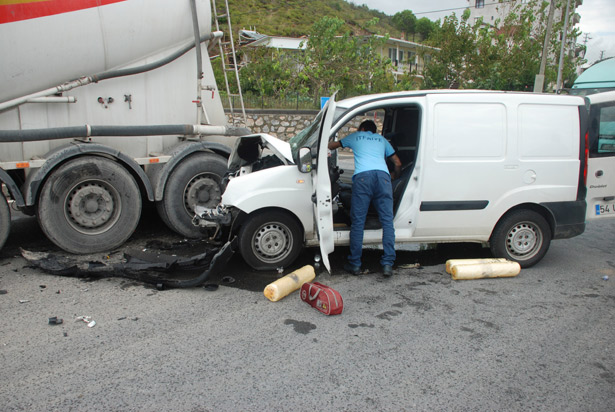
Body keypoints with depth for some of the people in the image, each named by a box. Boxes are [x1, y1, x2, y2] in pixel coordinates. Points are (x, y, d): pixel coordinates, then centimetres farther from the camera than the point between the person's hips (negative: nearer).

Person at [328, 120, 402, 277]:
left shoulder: (355, 136, 30)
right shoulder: (382, 139, 34)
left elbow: (332, 145, 44)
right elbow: (398, 163, 36)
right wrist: (395, 176, 55)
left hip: (362, 177, -2)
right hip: (382, 175, 2)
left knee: (357, 222, 1)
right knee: (387, 221, 2)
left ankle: (355, 264, 4)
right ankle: (388, 264, -4)